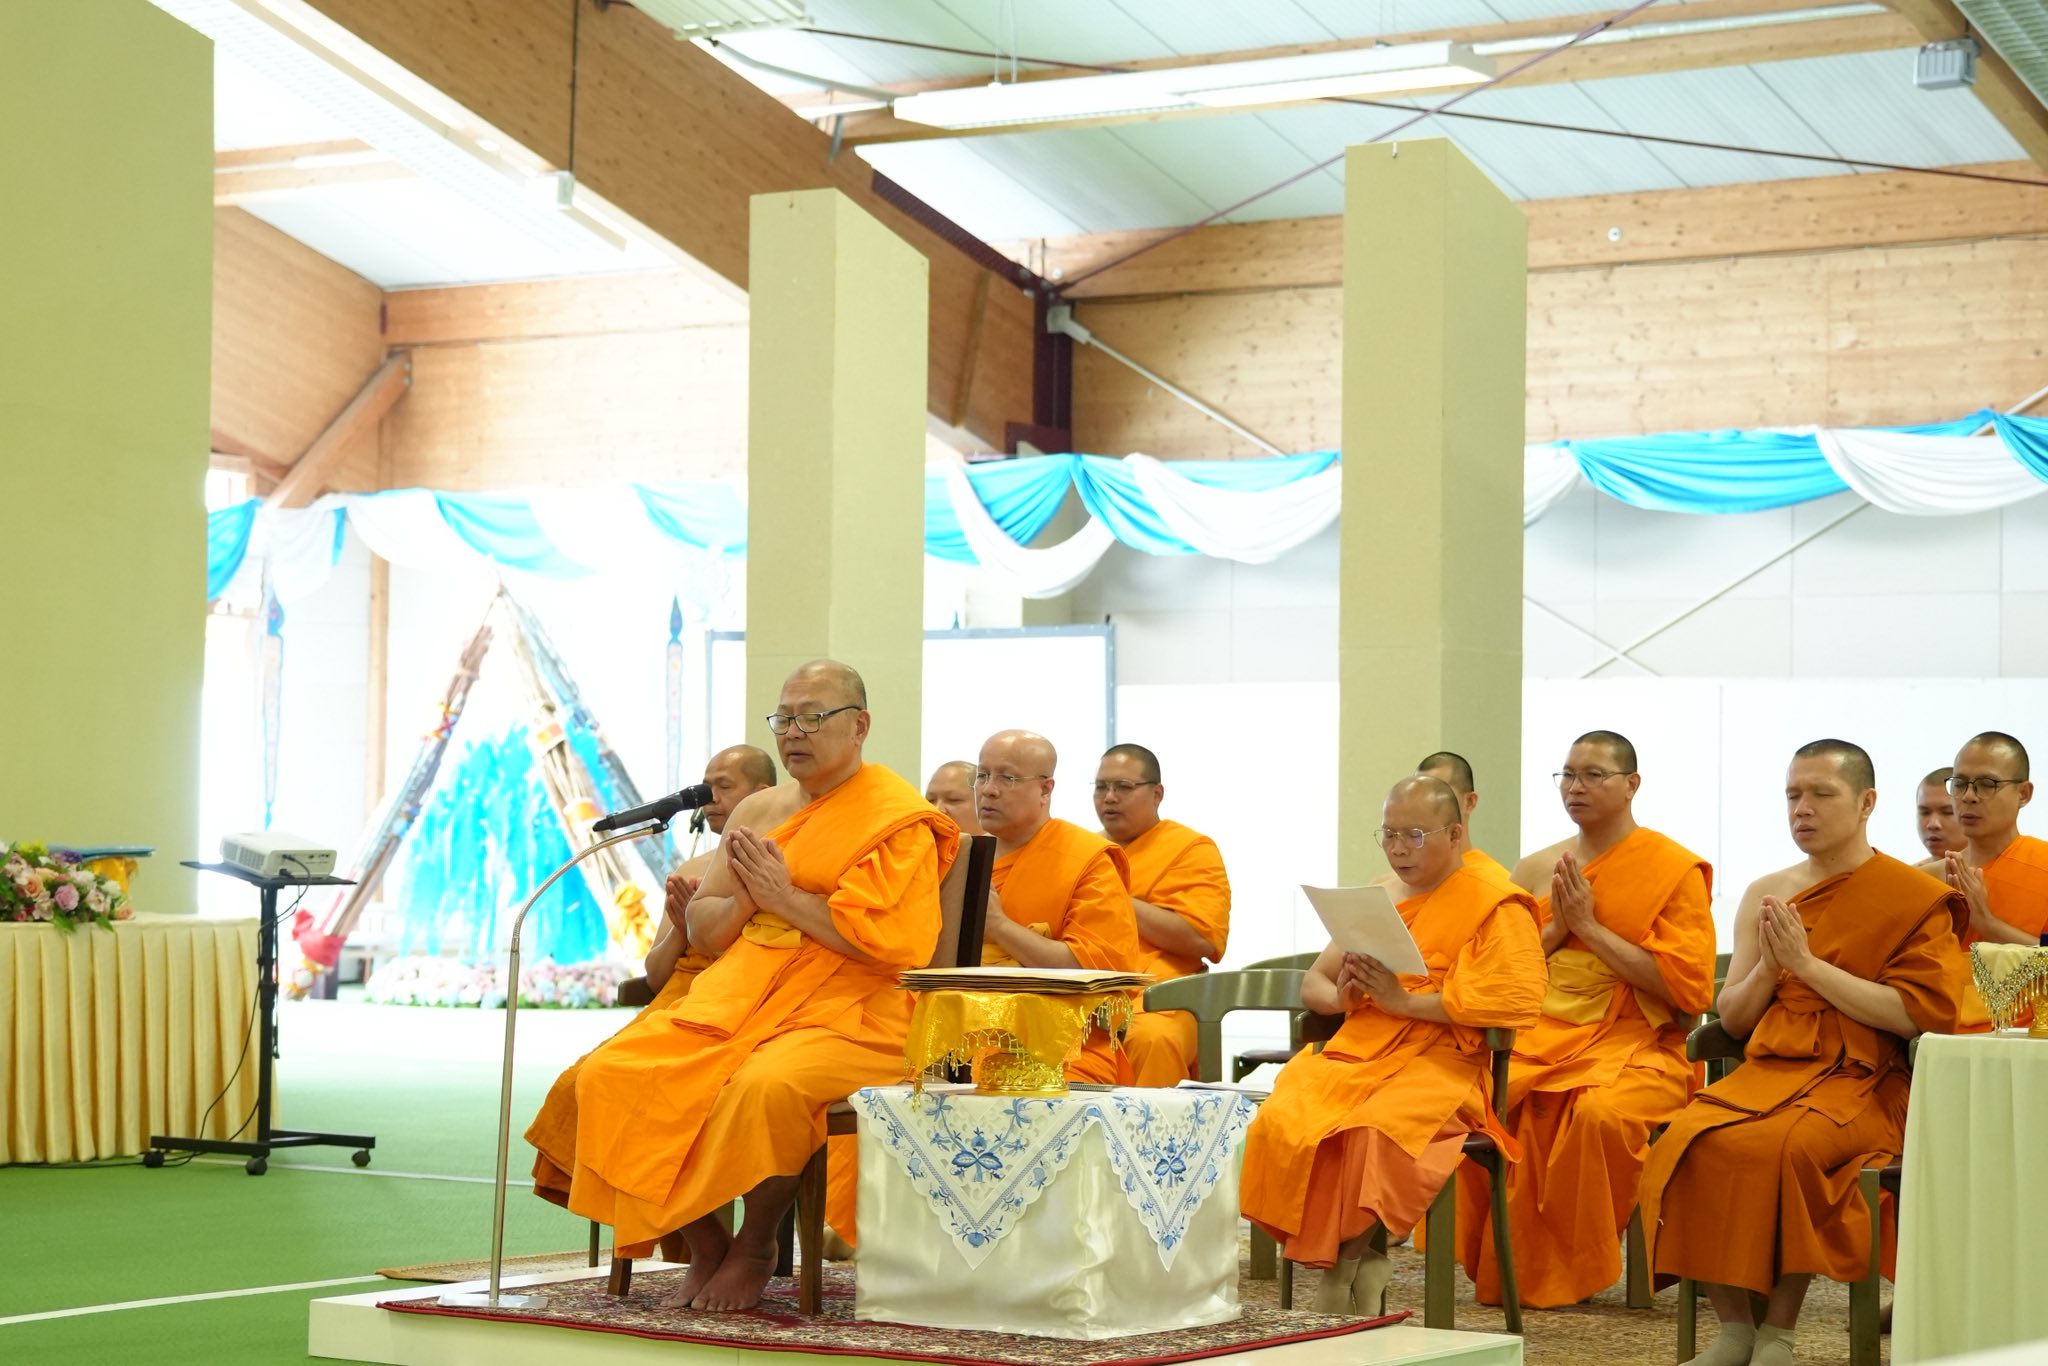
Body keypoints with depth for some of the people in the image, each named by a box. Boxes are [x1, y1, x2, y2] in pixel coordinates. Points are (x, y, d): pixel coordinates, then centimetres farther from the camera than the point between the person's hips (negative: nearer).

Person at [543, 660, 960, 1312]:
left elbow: (889, 941, -16)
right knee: (610, 1076, -16)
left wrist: (784, 895, -11)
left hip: (851, 1012, -7)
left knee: (765, 1088, -38)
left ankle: (755, 1245, -11)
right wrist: (747, 898, -2)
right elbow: (702, 930, 21)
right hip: (742, 999, 7)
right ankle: (705, 1245, -6)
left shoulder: (898, 819, -3)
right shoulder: (758, 810, 19)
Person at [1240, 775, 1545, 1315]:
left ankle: (1347, 1265, -18)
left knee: (1373, 1130, -36)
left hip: (1441, 1062, -6)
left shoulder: (1495, 901, 0)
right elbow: (1312, 983, 24)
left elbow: (1516, 1001, -14)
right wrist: (1340, 996, -2)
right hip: (1357, 1052, 6)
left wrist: (1404, 1001, -15)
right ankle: (1359, 1266, -18)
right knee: (1279, 1123, -25)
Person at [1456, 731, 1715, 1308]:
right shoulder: (1535, 870, 16)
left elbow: (1687, 987, -10)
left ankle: (1572, 1271, -16)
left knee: (1602, 1111, -37)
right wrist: (1557, 929, -2)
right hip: (1538, 1035, 5)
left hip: (1633, 1042, -4)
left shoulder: (1675, 870, 0)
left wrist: (1590, 927, -9)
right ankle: (1497, 1263, -10)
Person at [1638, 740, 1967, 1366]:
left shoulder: (1917, 899, 1)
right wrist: (1769, 966, -4)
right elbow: (1732, 1019, 17)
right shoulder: (1765, 893, 16)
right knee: (1689, 1142, -27)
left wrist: (1808, 965, -11)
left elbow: (1919, 1015, -11)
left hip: (1862, 1081, -4)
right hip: (1766, 1073, 5)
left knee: (1784, 1145, -36)